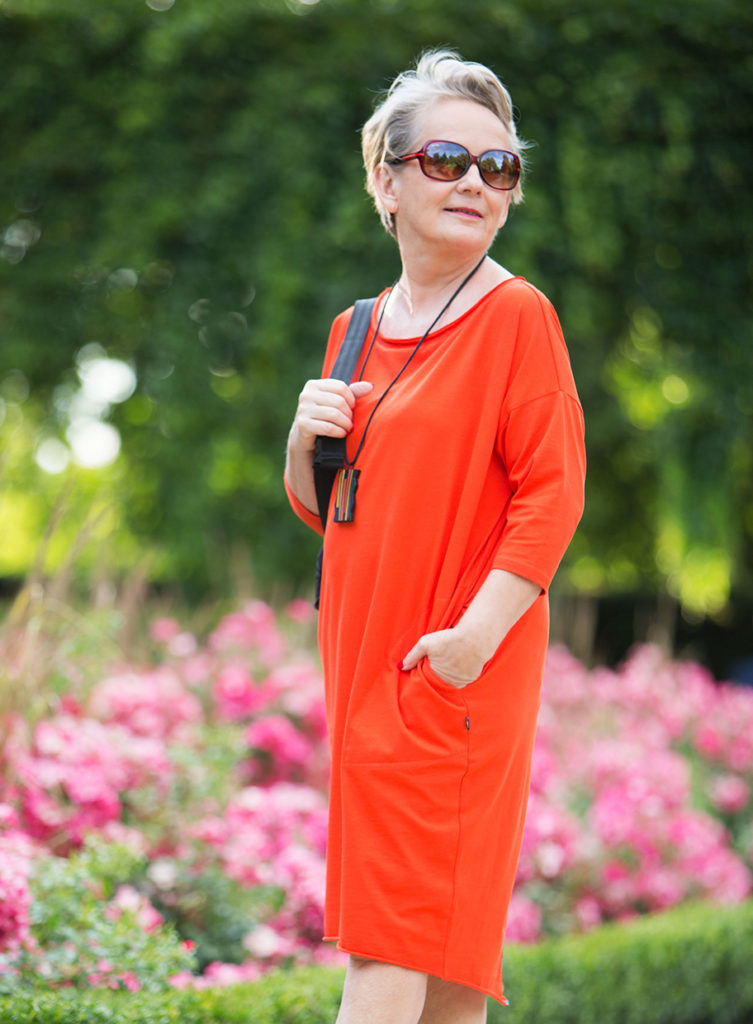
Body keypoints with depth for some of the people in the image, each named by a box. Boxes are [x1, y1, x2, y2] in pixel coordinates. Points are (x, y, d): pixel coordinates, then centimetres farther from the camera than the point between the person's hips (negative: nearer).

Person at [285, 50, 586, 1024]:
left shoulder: (516, 315, -9)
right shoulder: (358, 330, 13)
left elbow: (552, 492, -14)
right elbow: (322, 509, 20)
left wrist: (476, 634, -21)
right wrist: (305, 441, -1)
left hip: (453, 668, -7)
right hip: (364, 654, 7)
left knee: (389, 945, -9)